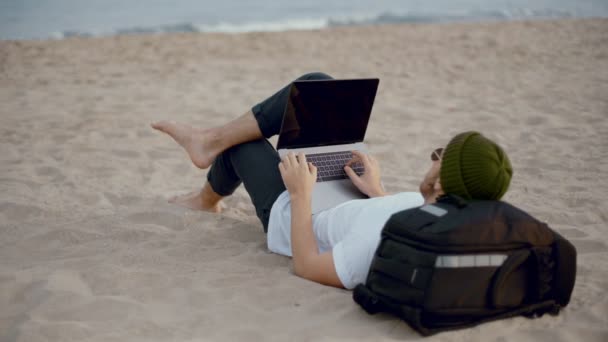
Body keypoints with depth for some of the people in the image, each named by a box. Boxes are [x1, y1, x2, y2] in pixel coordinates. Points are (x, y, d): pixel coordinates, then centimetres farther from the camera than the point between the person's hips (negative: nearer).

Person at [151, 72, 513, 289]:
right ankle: (212, 139, 7)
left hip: (292, 213, -6)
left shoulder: (384, 238, -46)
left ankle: (208, 198, 46)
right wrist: (378, 193, 0)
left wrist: (301, 195, -25)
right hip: (340, 197, 6)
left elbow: (306, 266, -32)